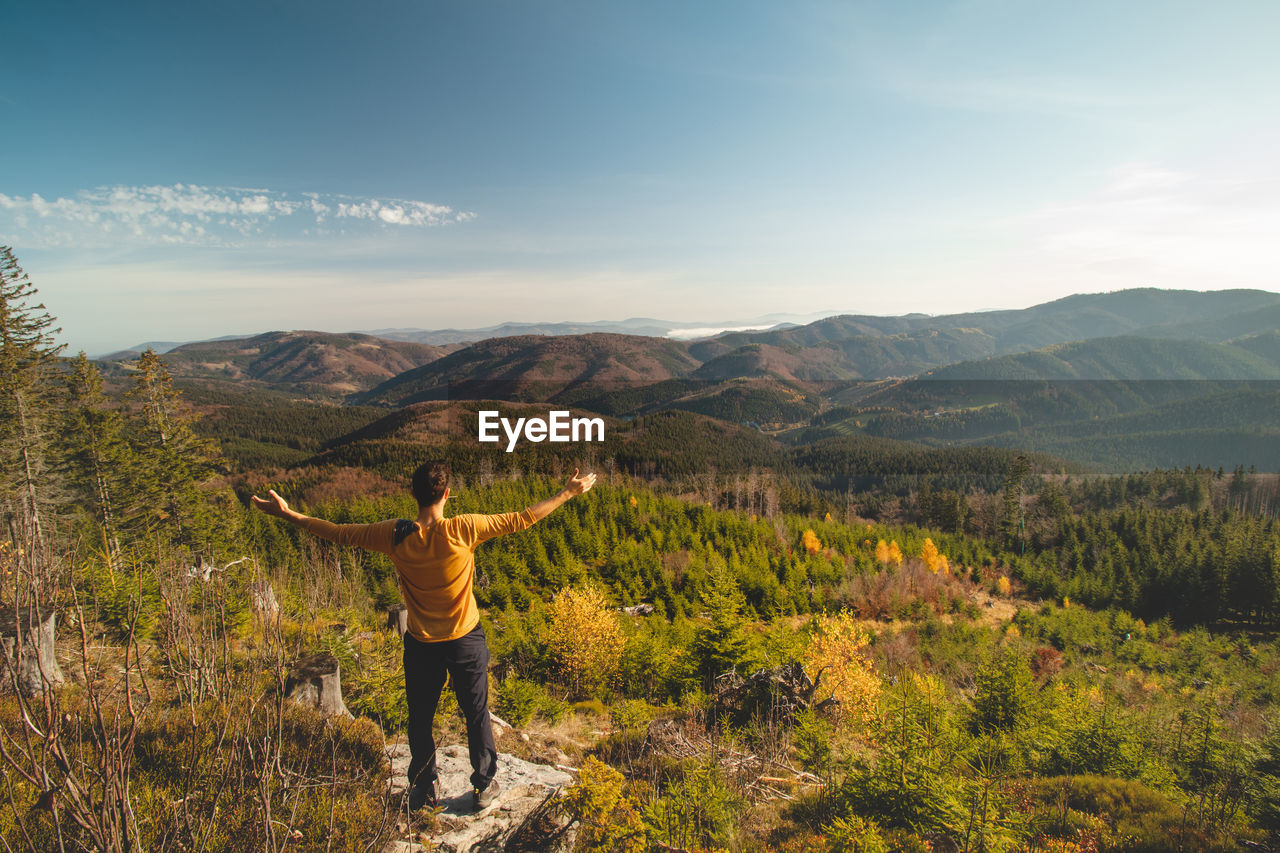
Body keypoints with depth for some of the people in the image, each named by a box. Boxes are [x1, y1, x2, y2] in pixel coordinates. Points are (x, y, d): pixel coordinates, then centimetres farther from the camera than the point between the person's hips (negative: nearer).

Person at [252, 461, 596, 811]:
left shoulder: (396, 535, -16)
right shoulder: (462, 530, -23)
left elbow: (339, 533, -5)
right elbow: (521, 519, -19)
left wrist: (287, 513, 8)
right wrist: (568, 493, -10)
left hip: (421, 645, 2)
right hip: (466, 641, -1)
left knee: (420, 720, 22)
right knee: (476, 715, 18)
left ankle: (422, 790, 37)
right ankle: (484, 785, 32)